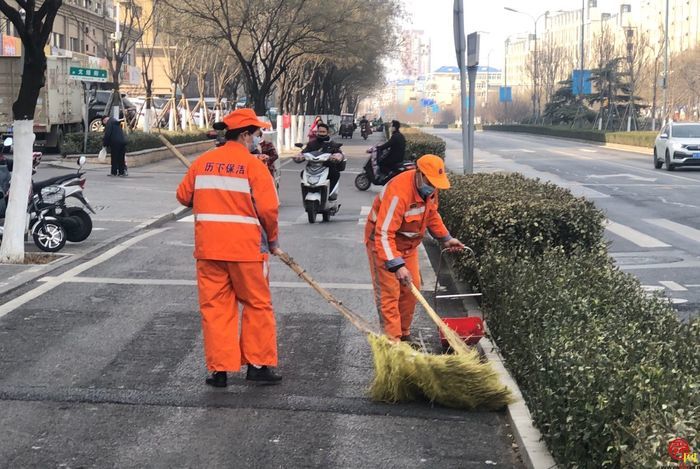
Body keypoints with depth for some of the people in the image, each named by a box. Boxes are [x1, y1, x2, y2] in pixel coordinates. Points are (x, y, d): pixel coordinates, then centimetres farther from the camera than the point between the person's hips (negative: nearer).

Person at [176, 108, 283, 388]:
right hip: (246, 248, -4)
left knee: (214, 307, 9)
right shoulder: (253, 165, -9)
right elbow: (268, 208, -12)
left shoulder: (202, 162, 5)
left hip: (208, 247, 4)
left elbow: (184, 196, 13)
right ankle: (258, 364, 15)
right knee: (257, 305, 11)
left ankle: (219, 369, 10)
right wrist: (272, 241, 4)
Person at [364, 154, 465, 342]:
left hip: (408, 244, 8)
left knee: (411, 289, 10)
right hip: (382, 242, -8)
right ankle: (393, 342, -7)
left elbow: (431, 214, 14)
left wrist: (445, 238, 7)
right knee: (389, 293, -9)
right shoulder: (398, 193, -35)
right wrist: (397, 265, -42)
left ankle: (404, 335, 23)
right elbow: (384, 234, -37)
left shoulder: (428, 187, -8)